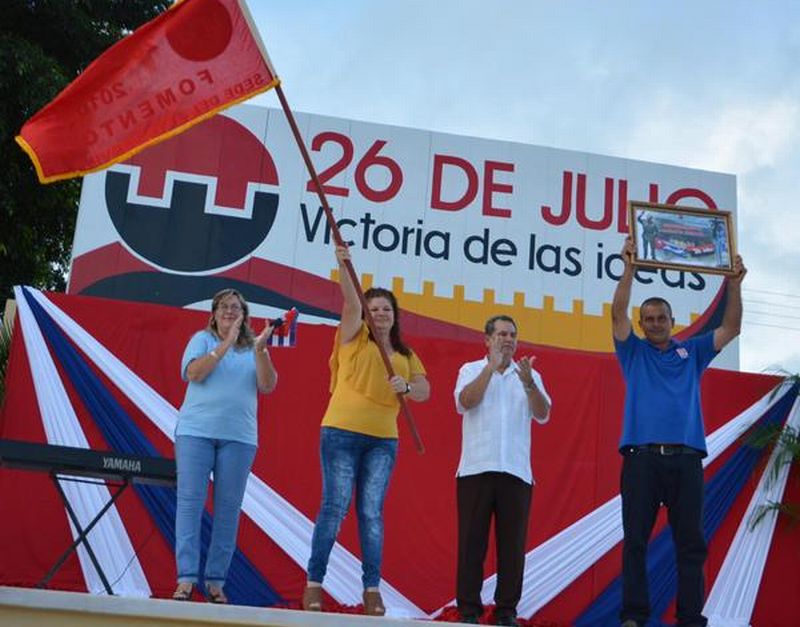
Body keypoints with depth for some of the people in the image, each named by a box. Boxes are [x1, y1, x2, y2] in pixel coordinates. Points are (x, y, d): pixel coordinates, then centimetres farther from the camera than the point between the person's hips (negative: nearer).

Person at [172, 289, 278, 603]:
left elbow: (268, 385, 0)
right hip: (196, 431, -1)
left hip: (239, 437, 2)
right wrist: (226, 343, -13)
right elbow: (194, 373, -8)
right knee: (190, 501, -7)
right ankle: (186, 578, -5)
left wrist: (259, 350, -12)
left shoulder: (253, 347, 12)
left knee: (228, 509, 1)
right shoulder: (202, 339, 8)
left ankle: (216, 581, 6)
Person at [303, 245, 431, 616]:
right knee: (334, 507, -5)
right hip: (341, 433, -3)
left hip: (383, 441, 3)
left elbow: (424, 392, 6)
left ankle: (372, 589, 5)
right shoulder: (355, 338, 6)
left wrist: (406, 387, -15)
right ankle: (314, 583, 2)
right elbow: (351, 301, -10)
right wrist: (343, 264, -25)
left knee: (372, 512, 3)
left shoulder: (407, 356, 17)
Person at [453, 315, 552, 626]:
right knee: (472, 541, 0)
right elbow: (465, 402, -10)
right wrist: (491, 367, -14)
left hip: (516, 471, 2)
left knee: (512, 544, 3)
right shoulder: (471, 370, 9)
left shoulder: (530, 376, 13)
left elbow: (543, 415, -1)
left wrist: (528, 383, -17)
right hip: (476, 469, -2)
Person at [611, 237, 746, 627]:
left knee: (691, 544, 1)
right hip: (642, 458, -1)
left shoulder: (692, 352, 19)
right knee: (635, 541, -3)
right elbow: (618, 314, 1)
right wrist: (629, 268, -9)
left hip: (686, 459, 2)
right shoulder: (633, 352, 15)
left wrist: (734, 284, 3)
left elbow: (731, 327, 14)